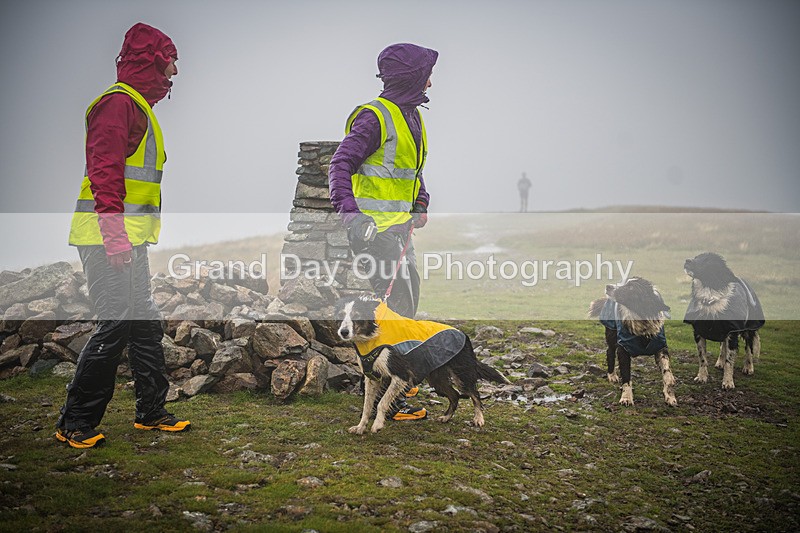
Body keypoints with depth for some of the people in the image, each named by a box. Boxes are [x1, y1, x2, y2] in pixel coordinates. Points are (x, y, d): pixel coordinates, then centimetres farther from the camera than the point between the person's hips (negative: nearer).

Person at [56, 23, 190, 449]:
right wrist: (114, 233, -26)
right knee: (116, 324, -9)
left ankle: (151, 411, 23)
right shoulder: (119, 102, -11)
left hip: (128, 237, 11)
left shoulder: (137, 104, 21)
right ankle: (75, 423, 1)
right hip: (109, 238, -11)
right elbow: (105, 170, -20)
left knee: (145, 324, 13)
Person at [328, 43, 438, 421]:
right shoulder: (375, 117, -14)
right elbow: (341, 164, -20)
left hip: (399, 223, 10)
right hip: (373, 224, -10)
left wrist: (421, 205, 15)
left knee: (407, 294, 18)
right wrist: (347, 208, -32)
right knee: (394, 302, -12)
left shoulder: (411, 116, 16)